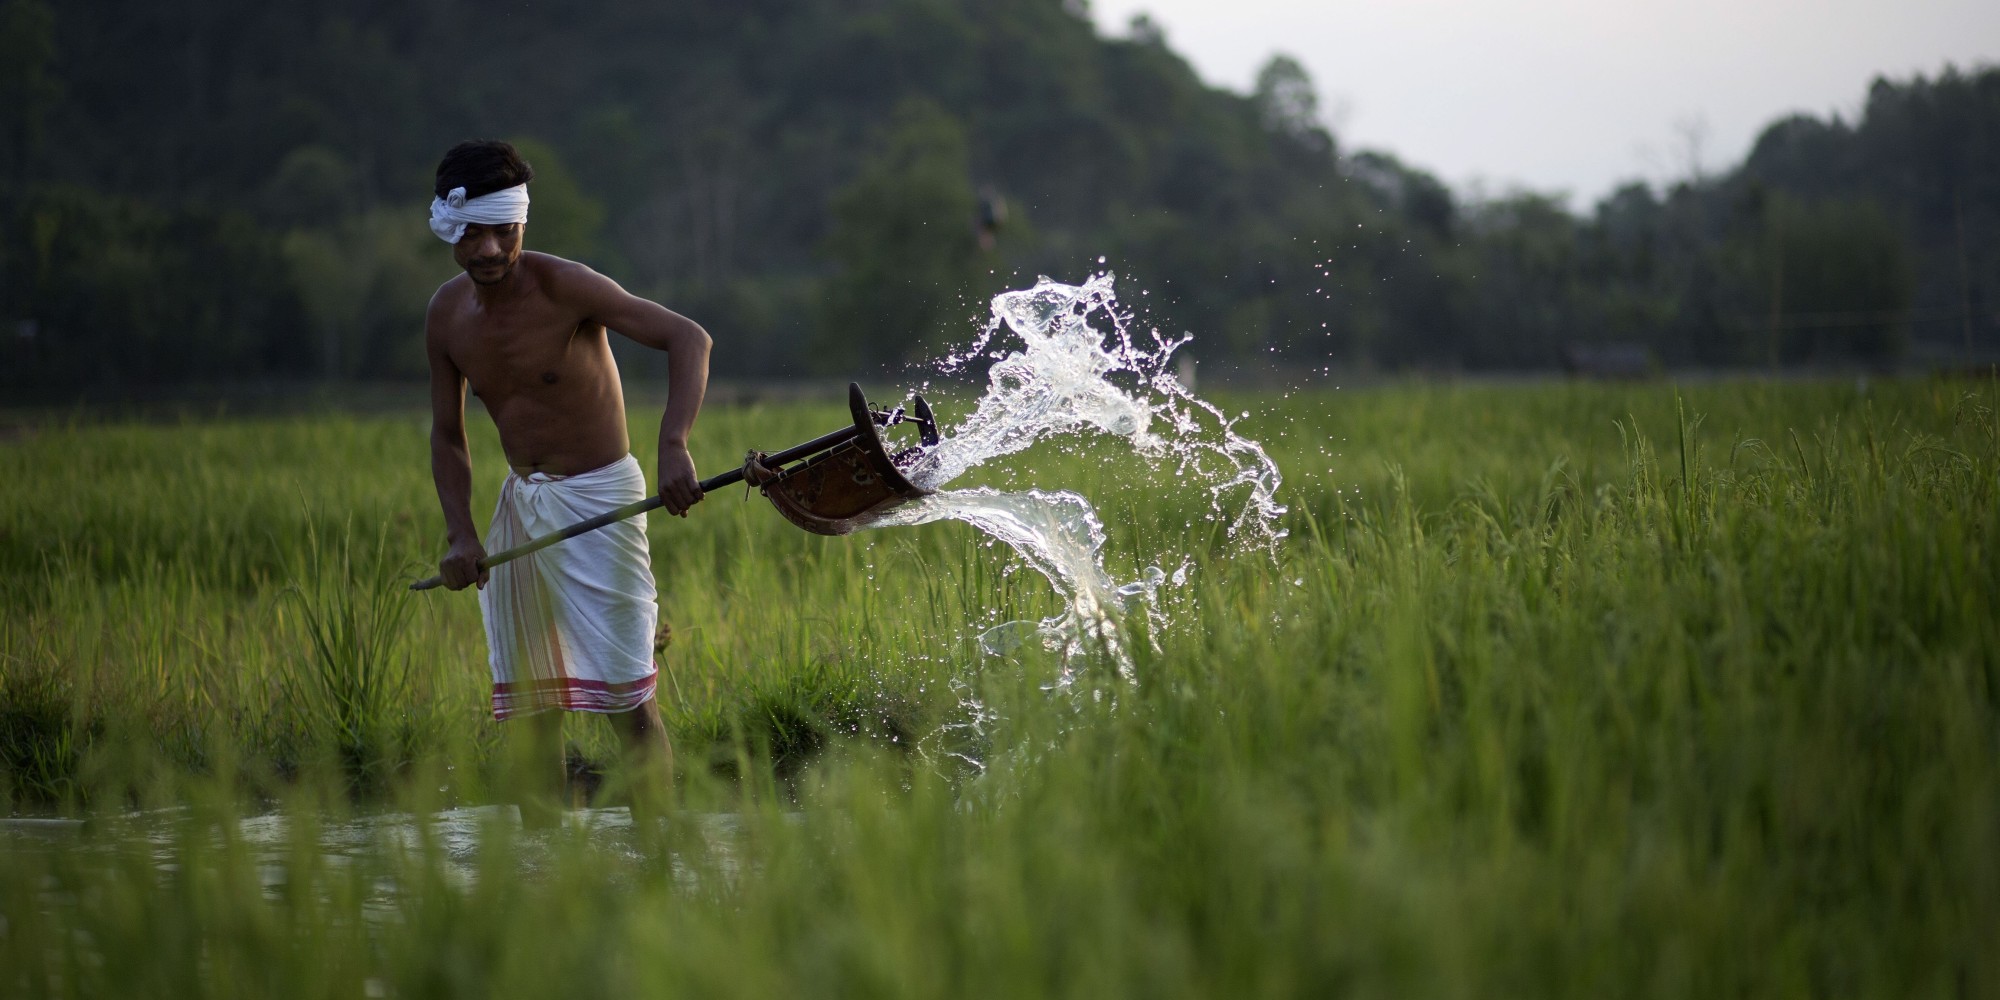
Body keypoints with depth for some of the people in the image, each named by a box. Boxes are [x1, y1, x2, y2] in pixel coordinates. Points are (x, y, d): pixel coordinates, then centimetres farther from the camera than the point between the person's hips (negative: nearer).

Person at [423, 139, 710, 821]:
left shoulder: (563, 288, -18)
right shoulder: (447, 315, 1)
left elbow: (688, 338, -26)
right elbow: (448, 437, 9)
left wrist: (673, 446, -39)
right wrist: (461, 535, -6)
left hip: (596, 498, -6)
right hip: (518, 504, 6)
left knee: (627, 698, -9)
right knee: (532, 706, 7)